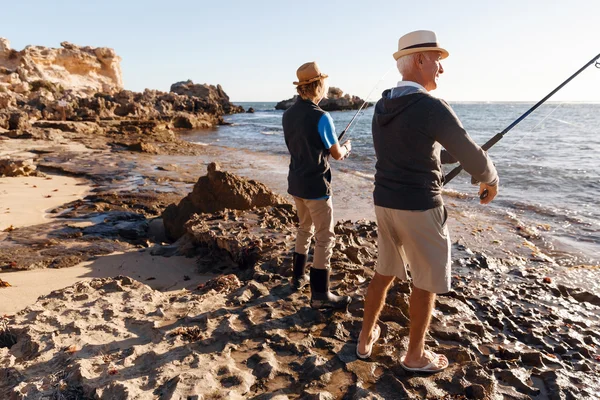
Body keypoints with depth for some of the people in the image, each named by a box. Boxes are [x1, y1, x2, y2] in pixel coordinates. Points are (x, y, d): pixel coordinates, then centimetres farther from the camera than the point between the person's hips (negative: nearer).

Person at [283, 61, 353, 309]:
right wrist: (346, 148, 15)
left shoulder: (288, 114, 4)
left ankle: (299, 276, 33)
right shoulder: (321, 117, -18)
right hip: (315, 185, -8)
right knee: (325, 237, 0)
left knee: (305, 228, 23)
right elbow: (337, 154, -8)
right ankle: (319, 294, 4)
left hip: (295, 182, 8)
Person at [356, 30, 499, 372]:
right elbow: (473, 158, -12)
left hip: (385, 203, 7)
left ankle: (366, 339, 35)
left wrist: (451, 155, 23)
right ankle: (415, 355, 28)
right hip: (419, 208, -7)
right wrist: (491, 180, 9)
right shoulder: (432, 107, -18)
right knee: (427, 282, 11)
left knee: (385, 272, 22)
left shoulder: (382, 107, 7)